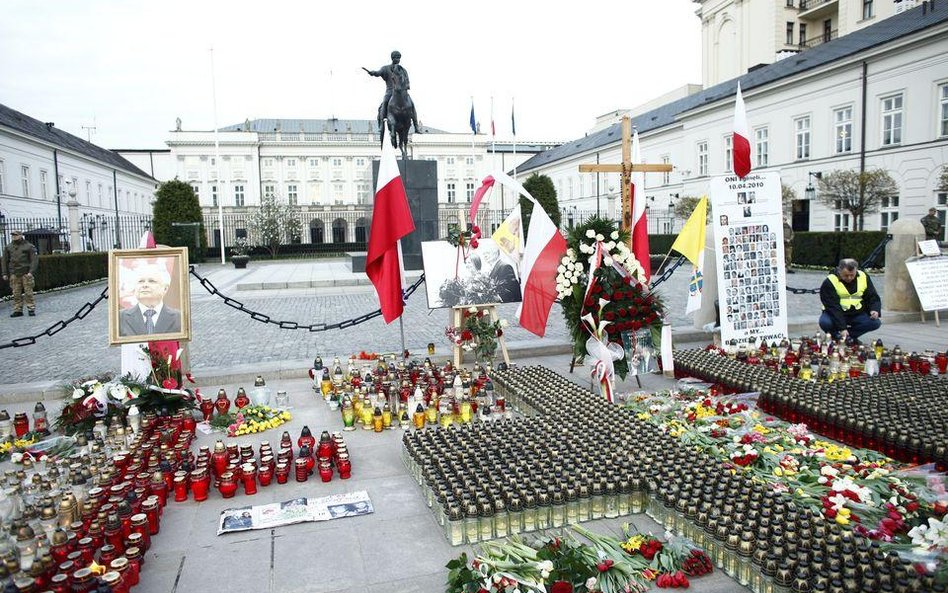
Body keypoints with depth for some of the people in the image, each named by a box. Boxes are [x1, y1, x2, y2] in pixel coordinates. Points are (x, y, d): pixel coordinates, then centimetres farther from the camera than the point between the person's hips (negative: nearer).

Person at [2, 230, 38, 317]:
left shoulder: (29, 246, 2)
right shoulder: (8, 247, 13)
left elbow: (35, 260, -3)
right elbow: (5, 261, 16)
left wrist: (31, 272, -13)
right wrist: (5, 274, 11)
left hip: (26, 274, -3)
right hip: (14, 275, 3)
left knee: (28, 293, -3)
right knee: (16, 294, 3)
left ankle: (31, 309, 3)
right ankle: (18, 310, 7)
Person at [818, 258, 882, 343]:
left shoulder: (864, 277, -2)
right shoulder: (829, 282, -17)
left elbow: (873, 297, 7)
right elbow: (833, 307, -23)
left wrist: (874, 310, -17)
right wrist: (842, 328, -29)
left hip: (857, 314, 4)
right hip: (835, 314, -4)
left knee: (876, 322, -21)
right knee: (825, 323, -34)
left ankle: (848, 337, -4)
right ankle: (836, 337, -1)